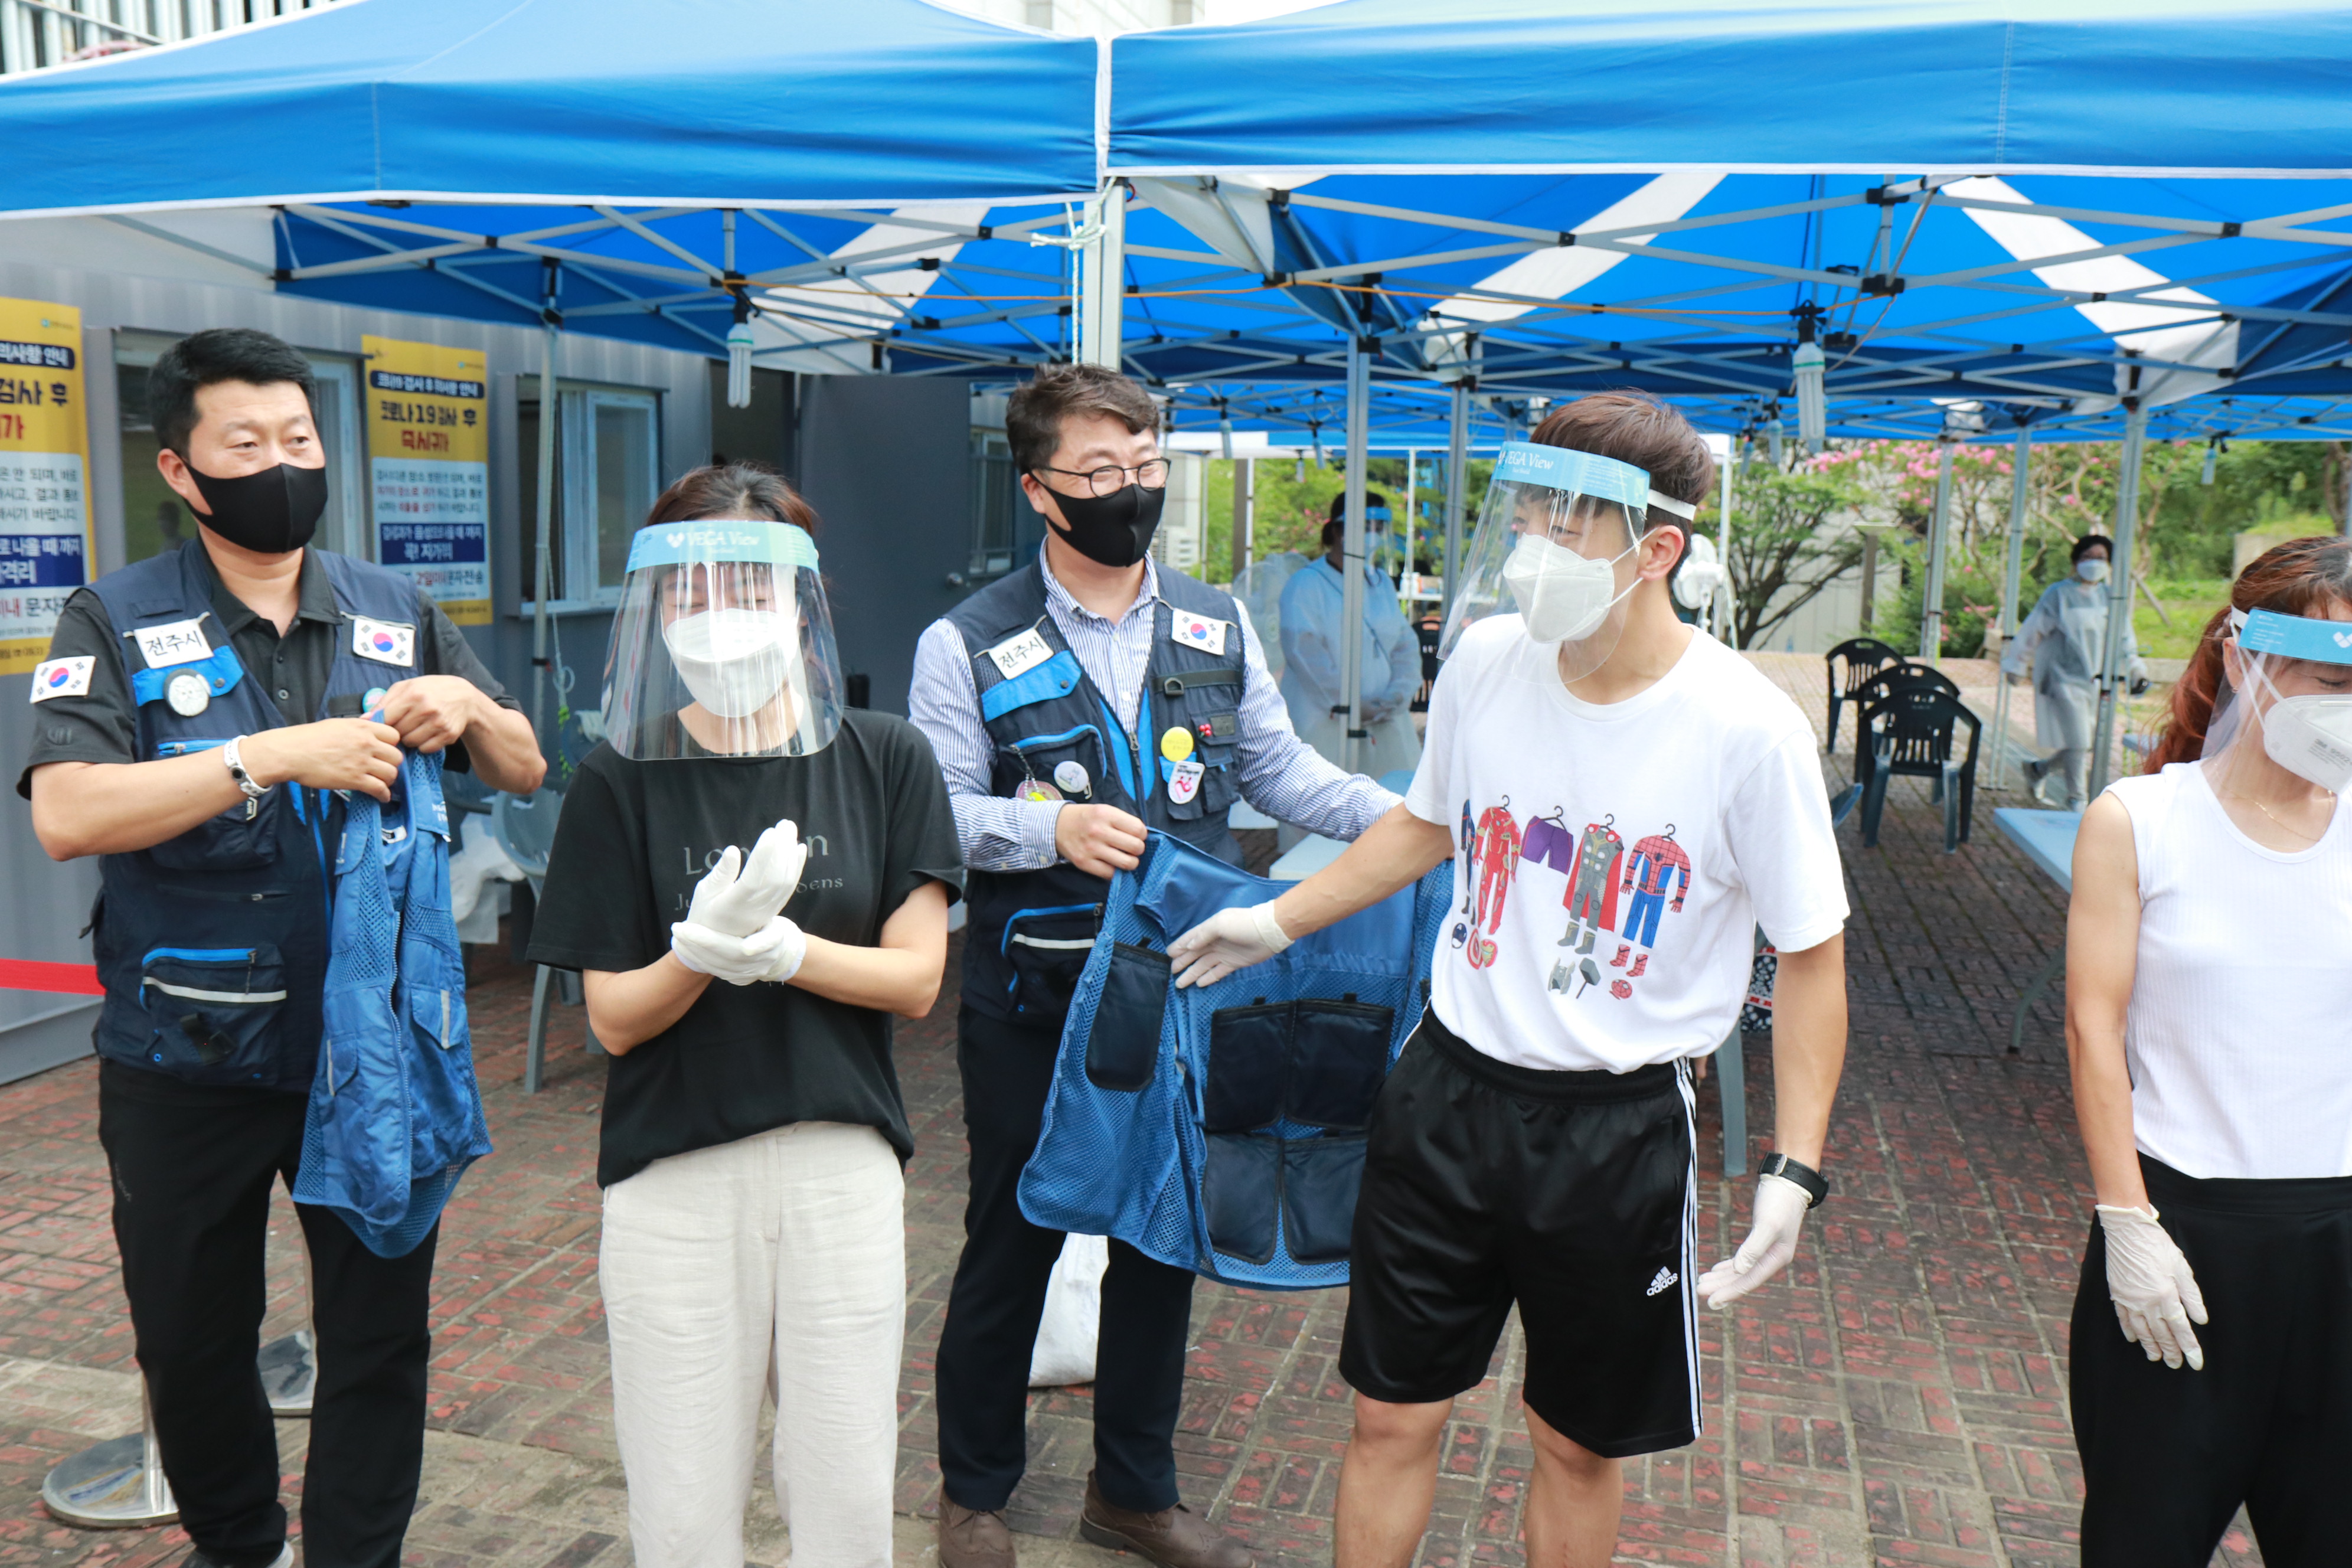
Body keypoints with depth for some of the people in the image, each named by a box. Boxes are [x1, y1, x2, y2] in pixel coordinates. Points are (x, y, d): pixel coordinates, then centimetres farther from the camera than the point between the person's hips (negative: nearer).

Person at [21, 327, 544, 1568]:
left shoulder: (395, 613, 5)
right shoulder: (116, 623, -5)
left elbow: (524, 772, 7)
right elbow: (65, 813, -20)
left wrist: (469, 709, -14)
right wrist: (273, 755, -28)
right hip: (184, 1062, -1)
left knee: (380, 1336, 9)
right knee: (190, 1340, 17)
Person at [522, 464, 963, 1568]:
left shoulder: (883, 759, -2)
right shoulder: (623, 780, -3)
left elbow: (915, 978, -4)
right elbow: (614, 1017, -3)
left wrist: (778, 948, -19)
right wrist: (705, 948, -22)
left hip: (842, 1165, 1)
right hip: (672, 1178, 0)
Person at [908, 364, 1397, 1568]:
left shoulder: (1218, 629, 5)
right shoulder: (969, 646, -6)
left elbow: (1280, 770, 8)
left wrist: (1404, 815, -6)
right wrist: (1051, 829, -25)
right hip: (1032, 1004, -3)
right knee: (1011, 1240, 10)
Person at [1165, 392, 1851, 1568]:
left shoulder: (1746, 730, -18)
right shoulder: (1485, 658, -6)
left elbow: (1811, 957, -7)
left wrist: (1792, 1171, -12)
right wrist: (1280, 919, 16)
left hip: (1621, 1127, -2)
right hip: (1451, 1086, 3)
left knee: (1579, 1445, 17)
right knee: (1391, 1418, 13)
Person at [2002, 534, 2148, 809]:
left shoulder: (2109, 596, 9)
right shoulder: (2059, 594, -7)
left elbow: (2124, 636, 19)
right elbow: (2032, 631, -3)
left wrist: (2135, 667, 13)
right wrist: (2016, 665, 0)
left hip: (2094, 681, 6)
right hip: (2063, 679, -6)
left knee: (2090, 745, 9)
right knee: (2078, 744, -10)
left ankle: (2038, 769, 33)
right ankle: (2076, 801, 5)